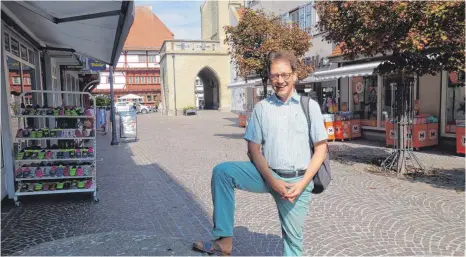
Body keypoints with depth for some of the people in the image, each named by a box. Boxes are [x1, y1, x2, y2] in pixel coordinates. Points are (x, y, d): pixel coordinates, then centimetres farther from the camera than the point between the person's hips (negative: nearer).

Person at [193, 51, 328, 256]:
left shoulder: (309, 106, -1)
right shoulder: (261, 107, 1)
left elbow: (321, 148, -1)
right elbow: (254, 149, 0)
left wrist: (302, 183, -11)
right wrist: (272, 180, -12)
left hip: (297, 180, -1)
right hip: (268, 175, 1)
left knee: (293, 237, 5)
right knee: (222, 171, -20)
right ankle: (224, 240, -15)